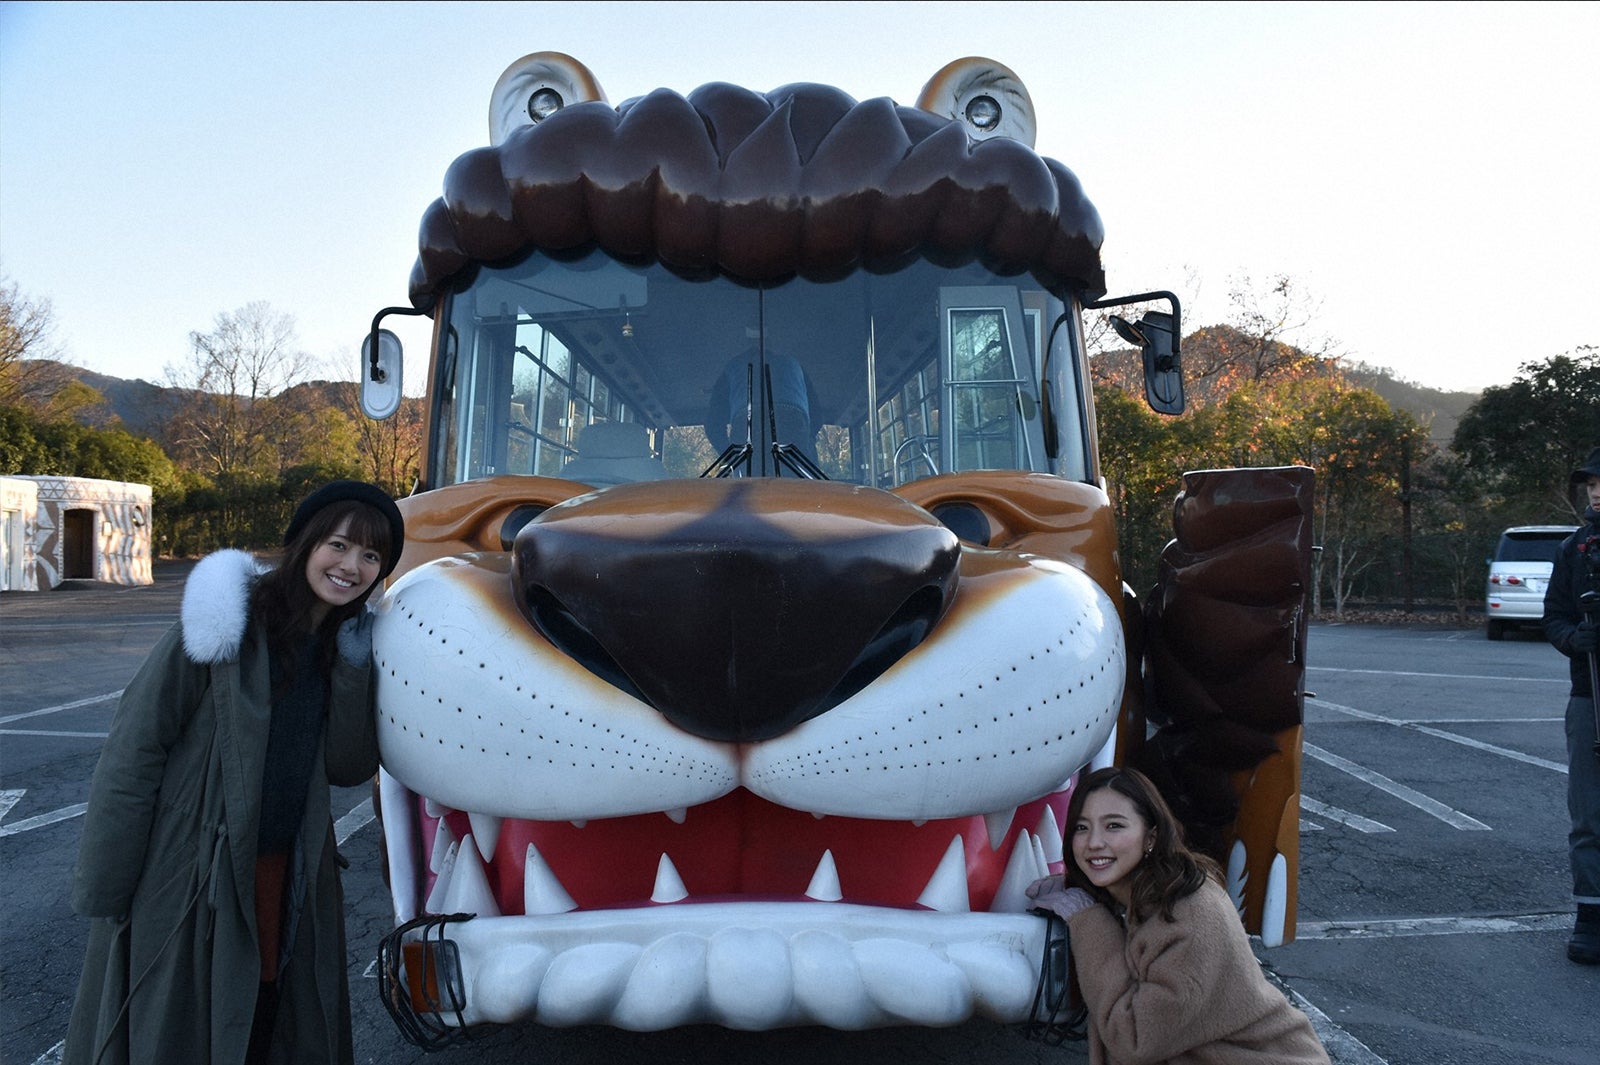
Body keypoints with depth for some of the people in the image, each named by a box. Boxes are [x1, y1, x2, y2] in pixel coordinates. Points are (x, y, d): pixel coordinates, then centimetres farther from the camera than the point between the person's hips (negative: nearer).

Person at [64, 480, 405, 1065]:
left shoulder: (345, 643, 1)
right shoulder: (228, 621, -17)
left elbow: (348, 770, -3)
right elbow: (132, 752, -15)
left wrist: (354, 670, -15)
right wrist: (100, 894, -13)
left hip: (289, 879, 5)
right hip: (190, 882, -5)